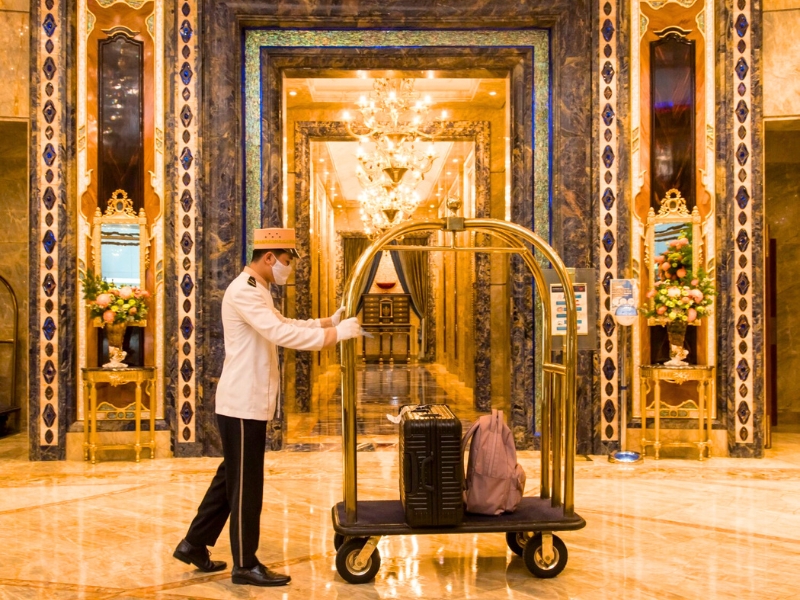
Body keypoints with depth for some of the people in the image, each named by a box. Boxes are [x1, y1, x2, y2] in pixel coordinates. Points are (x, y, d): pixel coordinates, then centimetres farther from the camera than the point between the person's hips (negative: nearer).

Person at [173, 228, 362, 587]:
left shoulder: (256, 290, 16)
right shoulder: (243, 292, -19)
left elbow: (283, 324, 20)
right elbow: (281, 333, -30)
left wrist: (329, 322, 9)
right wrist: (336, 334, -30)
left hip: (248, 402, 11)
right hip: (243, 403, -11)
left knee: (232, 476, 18)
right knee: (246, 483, -1)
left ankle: (194, 544, 29)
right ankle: (245, 565, 10)